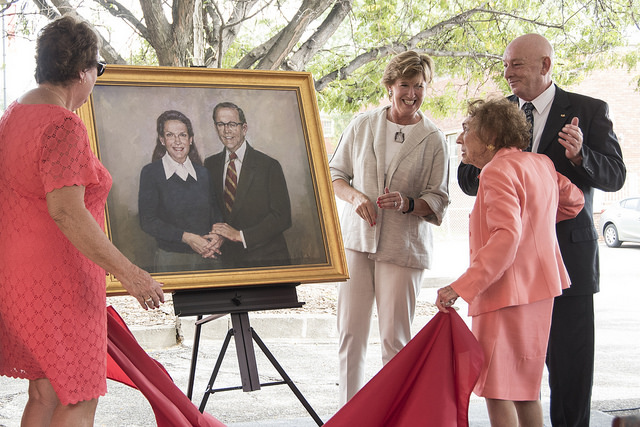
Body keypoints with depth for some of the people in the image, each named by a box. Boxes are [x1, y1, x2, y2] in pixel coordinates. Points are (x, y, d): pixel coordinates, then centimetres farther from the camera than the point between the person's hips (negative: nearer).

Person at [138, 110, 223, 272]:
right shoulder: (150, 172, -3)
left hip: (206, 258, 4)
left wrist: (218, 237, -13)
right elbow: (147, 221, -8)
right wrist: (186, 237, -17)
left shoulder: (203, 173, 10)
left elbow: (216, 213, 10)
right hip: (170, 258, -3)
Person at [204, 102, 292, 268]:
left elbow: (282, 217, -12)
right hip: (227, 259, 3)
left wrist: (241, 235, -18)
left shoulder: (269, 166, -8)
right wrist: (215, 237, -10)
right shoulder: (210, 164, 6)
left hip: (266, 258, -3)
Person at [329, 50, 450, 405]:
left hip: (404, 246, -2)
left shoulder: (433, 140, 1)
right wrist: (355, 196, -7)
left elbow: (438, 202, 2)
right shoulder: (362, 125, 7)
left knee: (395, 339, -2)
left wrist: (407, 204, -17)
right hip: (356, 240, 2)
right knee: (350, 333, 1)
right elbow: (335, 174, 13)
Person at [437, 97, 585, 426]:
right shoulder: (541, 164, 11)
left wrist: (462, 286, -29)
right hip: (538, 290, 10)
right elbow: (574, 199, 23)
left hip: (507, 292, -10)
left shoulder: (498, 170, -16)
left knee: (497, 390, -5)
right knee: (524, 389, 16)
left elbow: (506, 237, -27)